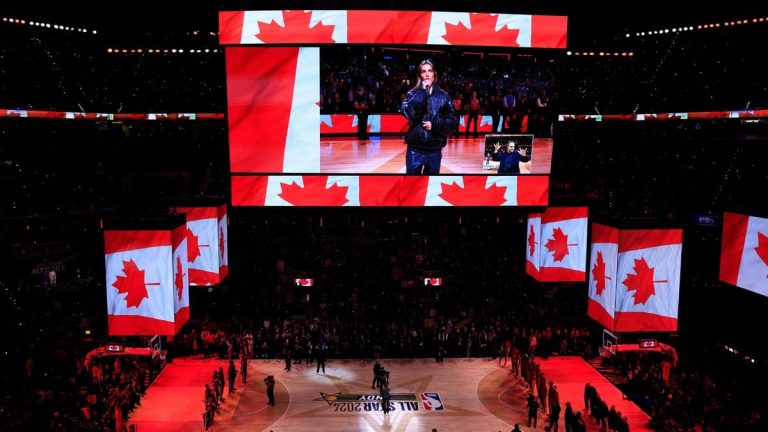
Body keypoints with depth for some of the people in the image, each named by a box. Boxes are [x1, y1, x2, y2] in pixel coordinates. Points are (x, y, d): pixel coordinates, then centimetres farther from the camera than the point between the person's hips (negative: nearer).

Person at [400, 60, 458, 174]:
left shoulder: (443, 96, 4)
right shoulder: (413, 94, 2)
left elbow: (453, 123, 2)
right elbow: (407, 113, -17)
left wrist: (435, 125, -13)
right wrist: (423, 92, -14)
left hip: (435, 150, 2)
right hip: (415, 149, -1)